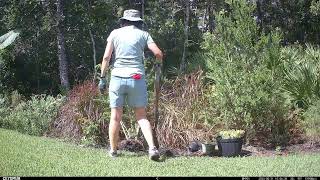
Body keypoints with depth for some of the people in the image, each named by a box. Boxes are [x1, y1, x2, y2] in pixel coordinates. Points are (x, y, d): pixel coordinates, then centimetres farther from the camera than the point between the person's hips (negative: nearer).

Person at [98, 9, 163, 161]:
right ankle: (152, 147, -10)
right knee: (141, 116, 6)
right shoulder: (143, 34, 6)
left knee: (115, 117, 8)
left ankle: (113, 150, 17)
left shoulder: (115, 33, 7)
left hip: (118, 77, 0)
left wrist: (102, 77, 4)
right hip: (137, 78, 0)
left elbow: (106, 57, -1)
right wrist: (158, 63, 20)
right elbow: (158, 53, -2)